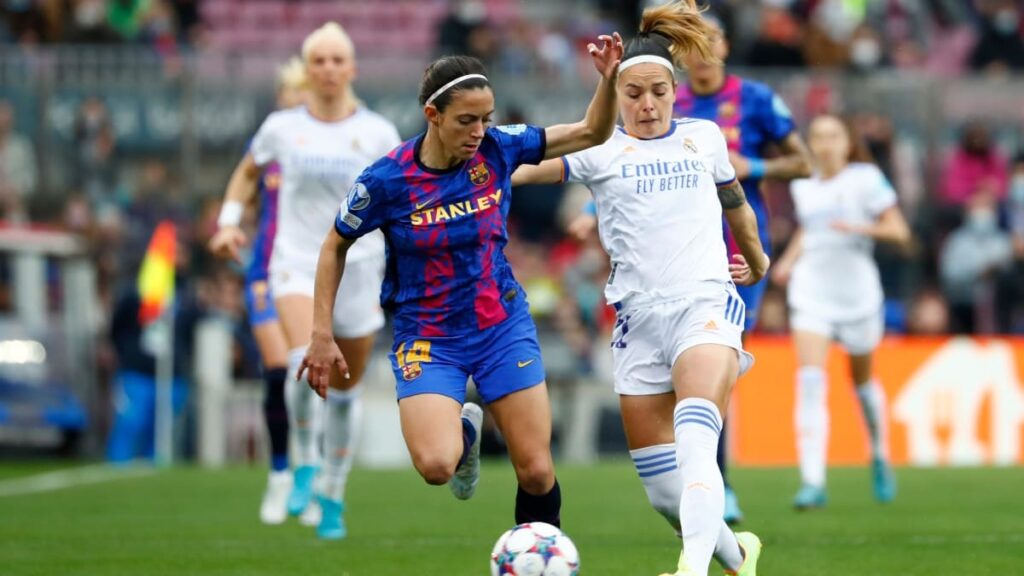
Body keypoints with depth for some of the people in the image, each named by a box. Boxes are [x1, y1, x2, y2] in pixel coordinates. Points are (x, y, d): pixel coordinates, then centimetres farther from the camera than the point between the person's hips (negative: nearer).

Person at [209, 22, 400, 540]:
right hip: (296, 263, -1)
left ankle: (332, 496, 26)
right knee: (307, 360, -29)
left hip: (358, 267, 1)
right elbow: (247, 172, 20)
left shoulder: (378, 133, 0)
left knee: (346, 389, 8)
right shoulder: (281, 128, 2)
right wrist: (230, 221, 7)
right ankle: (305, 463, -10)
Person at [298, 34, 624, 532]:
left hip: (502, 325, 2)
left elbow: (592, 133, 0)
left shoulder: (497, 149, -9)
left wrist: (608, 79, -18)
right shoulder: (387, 179, -16)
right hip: (427, 336, -2)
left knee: (536, 472, -3)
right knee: (435, 466, -23)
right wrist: (322, 335, -1)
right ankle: (463, 431, 14)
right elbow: (335, 247, 0)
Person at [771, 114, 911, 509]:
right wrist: (788, 261, 10)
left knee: (862, 380, 14)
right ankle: (813, 482, -22)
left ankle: (880, 457, 43)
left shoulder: (865, 179, -5)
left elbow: (899, 231, -6)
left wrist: (860, 228, -21)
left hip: (857, 293, -2)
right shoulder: (803, 185, 8)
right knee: (810, 380, -16)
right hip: (810, 292, 2)